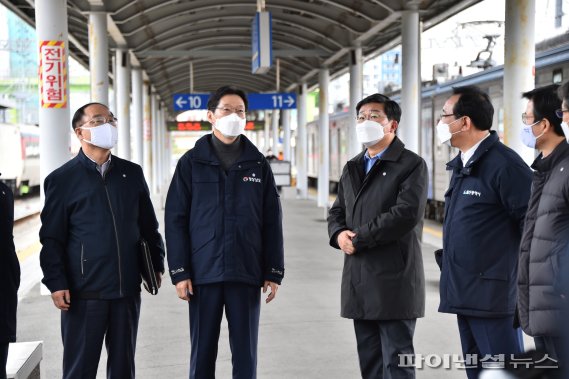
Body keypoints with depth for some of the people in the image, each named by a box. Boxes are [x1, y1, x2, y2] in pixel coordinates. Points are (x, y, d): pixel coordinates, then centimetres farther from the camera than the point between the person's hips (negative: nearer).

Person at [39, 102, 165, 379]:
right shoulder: (62, 179, 0)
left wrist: (156, 265, 11)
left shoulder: (132, 174, 11)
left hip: (127, 289, 4)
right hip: (84, 293, -3)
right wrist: (56, 283, -8)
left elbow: (148, 225, 16)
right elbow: (52, 238, -2)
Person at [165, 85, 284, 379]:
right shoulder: (191, 163, 2)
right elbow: (176, 220, 0)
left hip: (247, 274, 1)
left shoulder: (258, 164, 7)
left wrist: (273, 272, 2)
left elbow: (272, 222, 7)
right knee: (202, 351, 7)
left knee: (245, 353, 7)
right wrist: (179, 272, -6)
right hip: (204, 274, -1)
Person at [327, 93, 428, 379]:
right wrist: (339, 234, -5)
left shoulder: (411, 165, -5)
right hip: (359, 280, 7)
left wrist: (357, 239, -15)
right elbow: (336, 212, 19)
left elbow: (407, 213, -18)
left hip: (394, 280, -7)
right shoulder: (352, 168, 19)